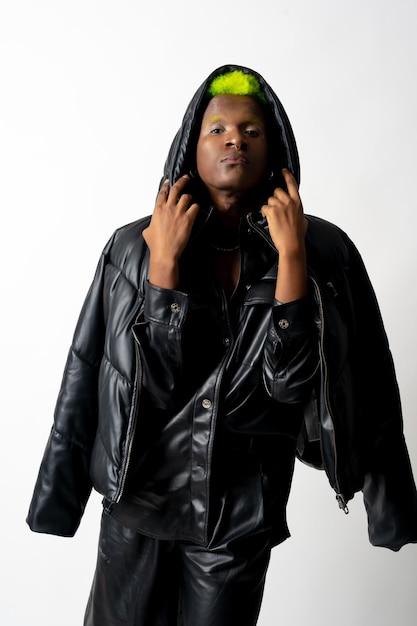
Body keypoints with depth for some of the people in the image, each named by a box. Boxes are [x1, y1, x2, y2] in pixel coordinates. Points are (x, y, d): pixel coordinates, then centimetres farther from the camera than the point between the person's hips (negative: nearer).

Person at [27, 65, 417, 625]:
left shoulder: (323, 251, -9)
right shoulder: (135, 246, -9)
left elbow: (292, 380, -18)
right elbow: (153, 379, -16)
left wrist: (291, 254, -23)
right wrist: (164, 259, -21)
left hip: (241, 513, 0)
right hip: (140, 494, 1)